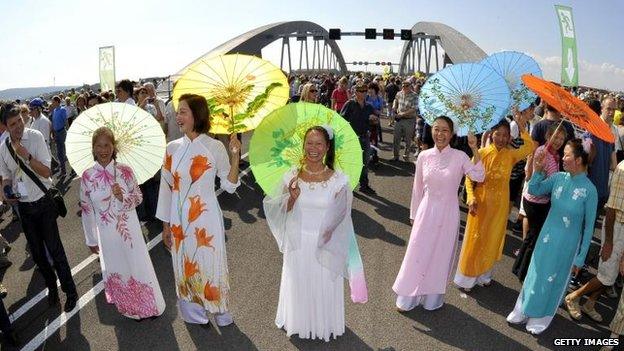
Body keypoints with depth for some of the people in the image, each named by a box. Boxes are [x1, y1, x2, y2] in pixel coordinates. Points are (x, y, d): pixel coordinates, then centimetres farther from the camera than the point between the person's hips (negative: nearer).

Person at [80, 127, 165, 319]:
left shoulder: (125, 170, -11)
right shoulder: (87, 176, -8)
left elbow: (138, 197, -2)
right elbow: (87, 209, -1)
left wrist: (123, 197, -25)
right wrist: (91, 239, 5)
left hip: (129, 229, -1)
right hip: (106, 233, 1)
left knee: (138, 266, 11)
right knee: (116, 270, 16)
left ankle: (149, 305, 34)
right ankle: (130, 308, 39)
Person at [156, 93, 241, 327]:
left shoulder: (215, 147, -9)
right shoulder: (173, 148, -1)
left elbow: (229, 186, -6)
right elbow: (166, 187, 5)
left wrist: (235, 157, -19)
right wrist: (166, 224, 8)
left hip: (207, 218, -2)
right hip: (180, 219, 3)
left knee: (210, 264, 9)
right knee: (186, 266, 13)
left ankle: (218, 311, 33)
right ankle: (194, 313, 36)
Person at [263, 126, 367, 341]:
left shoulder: (338, 180, -12)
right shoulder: (292, 177, -6)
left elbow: (340, 218, -4)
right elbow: (282, 213, -1)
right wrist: (292, 198, -20)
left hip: (324, 245, -1)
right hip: (298, 243, 2)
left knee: (323, 287, 14)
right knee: (298, 285, 18)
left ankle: (323, 324, 41)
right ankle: (298, 322, 44)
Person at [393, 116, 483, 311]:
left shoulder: (459, 157, -7)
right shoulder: (424, 156, -2)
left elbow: (479, 177, -22)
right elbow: (417, 188, 6)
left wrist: (474, 149, -28)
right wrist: (414, 214, 11)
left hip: (448, 213, -1)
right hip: (426, 211, 1)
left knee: (441, 255, 12)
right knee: (418, 253, 10)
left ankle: (433, 298, 34)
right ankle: (408, 298, 28)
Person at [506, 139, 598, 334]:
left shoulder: (589, 190, -18)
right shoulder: (558, 178, -8)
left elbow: (589, 226, -12)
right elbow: (534, 191, 5)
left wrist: (580, 257, -7)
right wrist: (538, 170, -12)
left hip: (567, 244, -4)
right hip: (546, 237, 4)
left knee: (553, 280, 14)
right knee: (535, 274, 16)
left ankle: (540, 318, 36)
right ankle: (524, 310, 36)